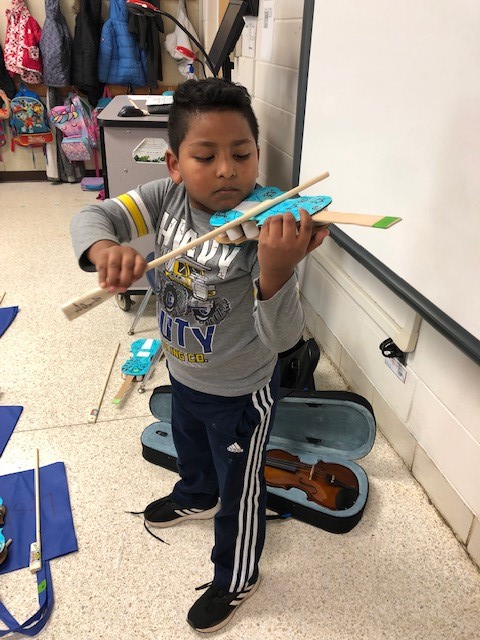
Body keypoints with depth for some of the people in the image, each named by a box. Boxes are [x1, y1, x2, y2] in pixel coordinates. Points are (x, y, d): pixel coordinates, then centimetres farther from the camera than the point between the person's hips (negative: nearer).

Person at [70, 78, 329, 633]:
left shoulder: (269, 227, -31)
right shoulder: (167, 196, -16)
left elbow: (283, 338, -34)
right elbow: (92, 217, -17)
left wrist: (276, 275, -55)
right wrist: (105, 247, -40)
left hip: (240, 394, -6)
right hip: (184, 374, 6)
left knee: (239, 488, 18)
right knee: (189, 447, 36)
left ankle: (236, 580, 49)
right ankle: (196, 498, 71)